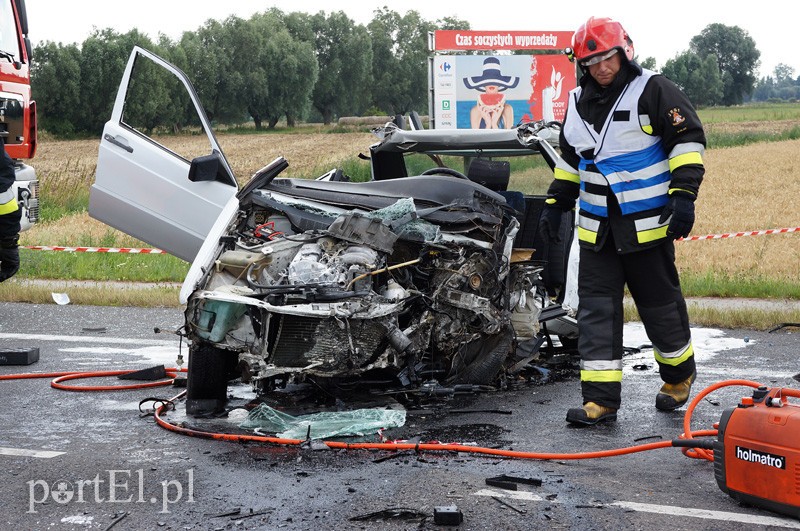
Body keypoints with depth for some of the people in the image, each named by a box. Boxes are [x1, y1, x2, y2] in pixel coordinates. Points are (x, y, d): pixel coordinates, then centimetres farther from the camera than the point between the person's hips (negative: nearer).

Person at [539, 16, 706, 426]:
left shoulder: (654, 91, -8)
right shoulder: (578, 103, 10)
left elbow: (688, 139, -9)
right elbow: (570, 159, 22)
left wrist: (683, 194, -18)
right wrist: (555, 203, 18)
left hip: (648, 225, -5)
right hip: (596, 230, 5)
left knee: (660, 304, 8)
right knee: (596, 310, 0)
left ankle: (680, 373, 32)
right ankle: (601, 397, 2)